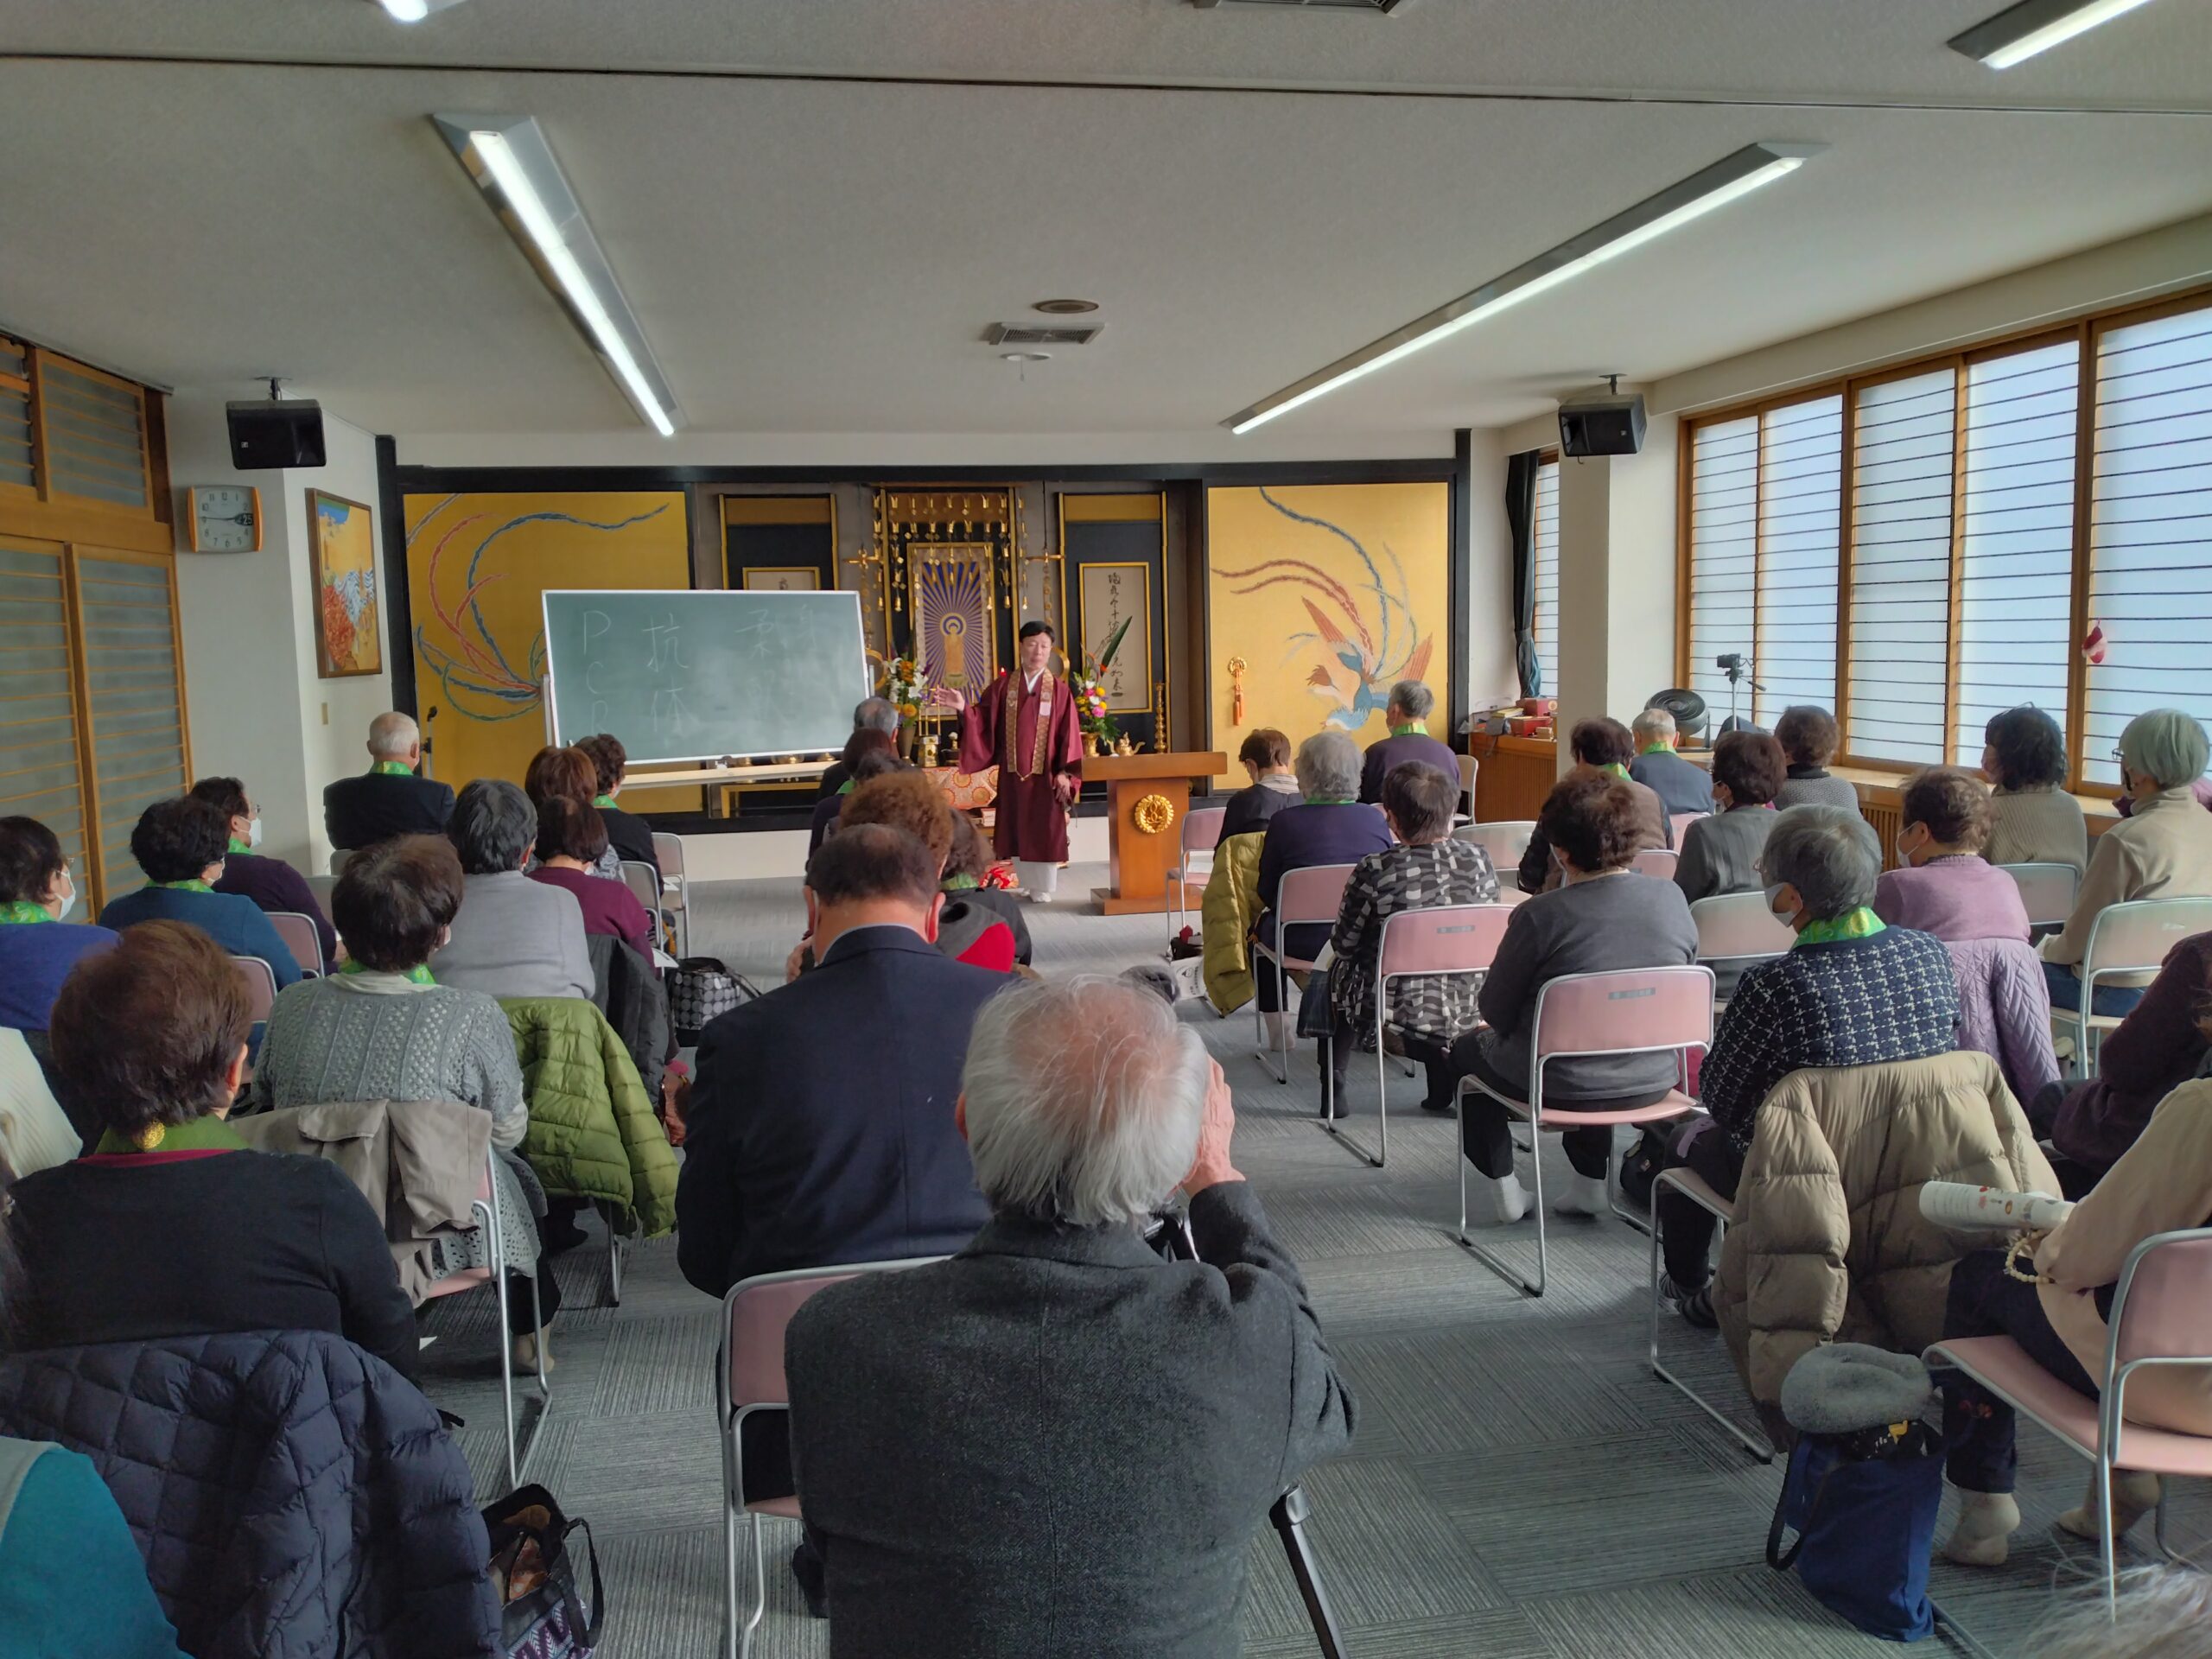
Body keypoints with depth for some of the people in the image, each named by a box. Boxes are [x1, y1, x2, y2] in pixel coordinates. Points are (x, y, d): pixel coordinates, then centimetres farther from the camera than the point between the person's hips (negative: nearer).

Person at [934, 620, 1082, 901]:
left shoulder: (1060, 692, -1)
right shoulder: (1002, 686, 4)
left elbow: (1068, 735, -5)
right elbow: (984, 722, 0)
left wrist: (1064, 772, -13)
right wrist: (964, 709, -18)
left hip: (1045, 776, -2)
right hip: (1012, 774, 2)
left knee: (1045, 832, 2)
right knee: (1017, 831, 9)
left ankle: (1043, 888, 13)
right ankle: (1027, 885, 22)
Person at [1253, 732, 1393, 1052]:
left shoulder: (1285, 822, -12)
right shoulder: (1376, 819, -5)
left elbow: (1266, 894, -4)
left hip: (1306, 942, -2)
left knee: (1263, 923, 31)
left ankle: (1277, 1029, 34)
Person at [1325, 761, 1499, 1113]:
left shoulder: (1376, 871, -20)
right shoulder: (1479, 862, -10)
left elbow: (1343, 944, -7)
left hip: (1395, 1010, -3)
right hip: (1465, 1011, 3)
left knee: (1340, 970, 30)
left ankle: (1334, 1081, 32)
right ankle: (1448, 1070, 30)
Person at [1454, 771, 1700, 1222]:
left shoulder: (1542, 915, -22)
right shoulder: (1672, 899, -7)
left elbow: (1495, 1010, -11)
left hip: (1562, 1088, -5)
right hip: (1652, 1084, 5)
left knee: (1468, 1049, 25)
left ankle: (1505, 1188, 26)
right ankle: (1591, 1183, 38)